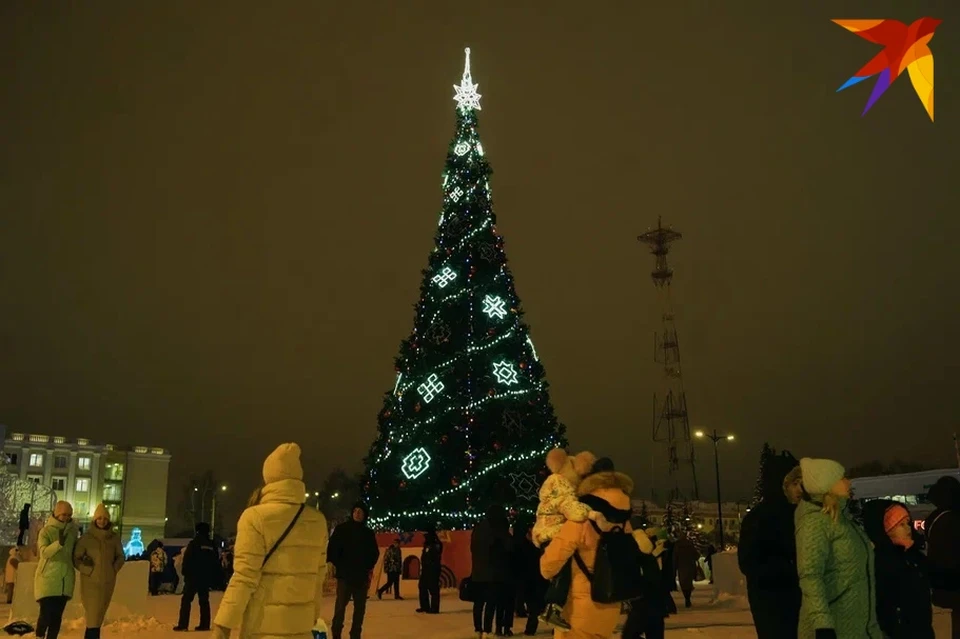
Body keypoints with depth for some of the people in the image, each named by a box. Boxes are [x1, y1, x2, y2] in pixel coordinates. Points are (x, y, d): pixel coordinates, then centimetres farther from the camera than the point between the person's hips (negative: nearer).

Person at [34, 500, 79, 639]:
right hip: (47, 577, -4)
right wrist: (59, 543, -36)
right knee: (46, 613, -7)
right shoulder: (46, 530, -6)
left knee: (57, 615, 6)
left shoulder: (73, 530, 8)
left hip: (66, 579, 4)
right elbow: (44, 552, -22)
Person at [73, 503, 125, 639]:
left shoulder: (114, 537, 2)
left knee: (99, 615, 12)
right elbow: (76, 558, -2)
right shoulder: (87, 537, -6)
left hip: (107, 582, 3)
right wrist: (88, 570, -11)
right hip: (90, 581, -3)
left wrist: (114, 569, -1)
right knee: (92, 615, -7)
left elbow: (120, 556, 13)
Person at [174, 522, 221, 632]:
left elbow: (187, 560, -10)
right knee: (204, 600, 9)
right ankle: (204, 625, 5)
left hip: (193, 576, -5)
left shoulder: (194, 543, -5)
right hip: (206, 578, 5)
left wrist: (185, 573, -1)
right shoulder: (212, 545, 10)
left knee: (186, 599, -1)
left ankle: (183, 625, -8)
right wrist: (215, 579, 18)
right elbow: (216, 563, 14)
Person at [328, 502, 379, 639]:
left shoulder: (369, 533, 9)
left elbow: (375, 553, 15)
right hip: (344, 574, -3)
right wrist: (337, 565, -5)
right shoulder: (341, 529, 0)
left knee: (360, 607, 6)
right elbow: (332, 548, 0)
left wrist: (369, 567, 4)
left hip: (362, 575, 3)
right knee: (340, 605, -9)